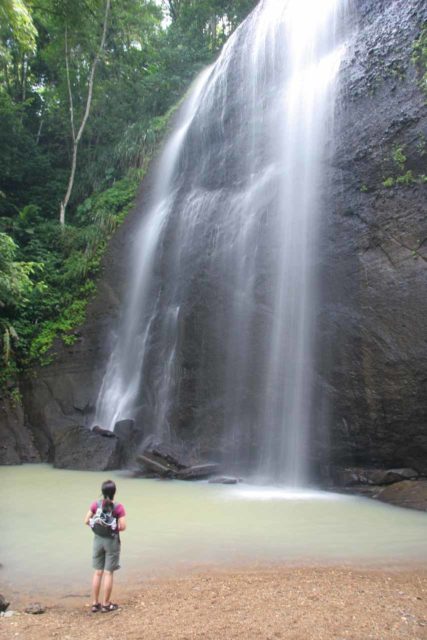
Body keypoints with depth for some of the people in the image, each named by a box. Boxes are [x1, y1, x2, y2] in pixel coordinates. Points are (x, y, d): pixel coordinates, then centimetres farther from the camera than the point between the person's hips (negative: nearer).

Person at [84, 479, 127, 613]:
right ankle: (106, 604, 16)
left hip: (98, 540, 3)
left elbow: (86, 521, -4)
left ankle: (95, 603, 21)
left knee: (98, 572, 14)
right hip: (112, 541, -3)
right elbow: (122, 526, -18)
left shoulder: (95, 504, -6)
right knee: (108, 573, 7)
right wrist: (116, 528, 3)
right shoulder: (118, 507, -15)